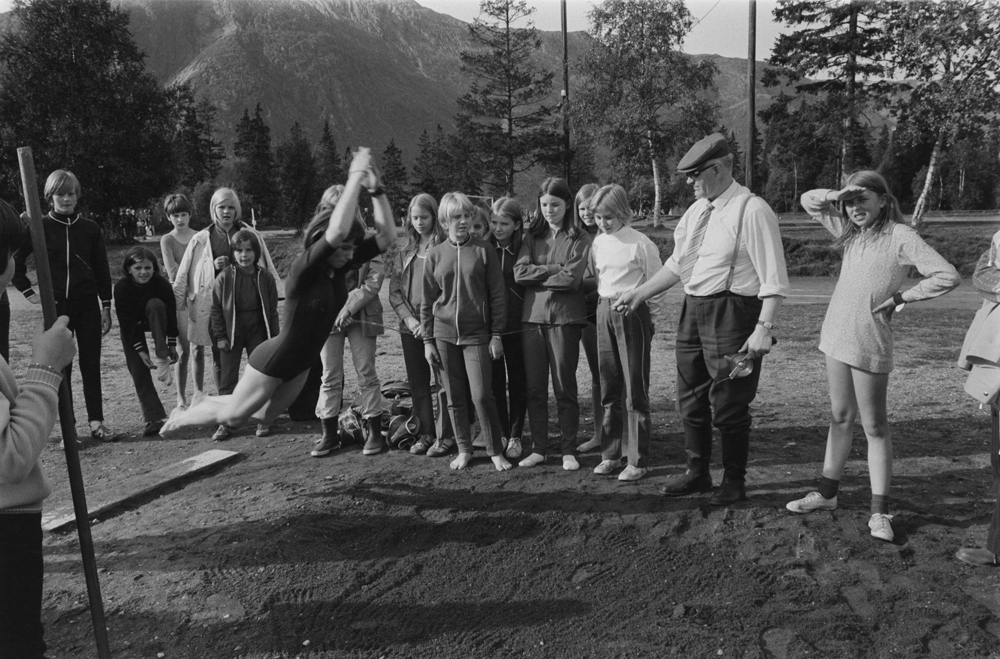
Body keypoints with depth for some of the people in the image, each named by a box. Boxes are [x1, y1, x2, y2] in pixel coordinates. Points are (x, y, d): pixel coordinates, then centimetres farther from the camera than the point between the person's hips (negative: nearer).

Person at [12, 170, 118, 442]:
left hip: (87, 304, 1)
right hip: (56, 305, -1)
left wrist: (106, 307, 4)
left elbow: (102, 270, 6)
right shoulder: (39, 228, -1)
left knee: (91, 363, 2)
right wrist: (28, 292, -1)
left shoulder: (90, 228, 4)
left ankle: (97, 422, 8)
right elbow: (14, 261, 4)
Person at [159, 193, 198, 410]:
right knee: (183, 350, -1)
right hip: (180, 298, -3)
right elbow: (173, 273, -9)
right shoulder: (167, 240, 0)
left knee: (199, 348, 7)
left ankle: (199, 393, 16)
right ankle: (181, 398, 8)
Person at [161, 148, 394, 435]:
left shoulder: (339, 265, -9)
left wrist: (377, 190, -24)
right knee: (232, 416, 13)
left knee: (264, 417, 26)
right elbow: (336, 231, -46)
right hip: (274, 361, -7)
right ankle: (180, 417, 40)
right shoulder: (303, 267, -28)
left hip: (300, 365, 8)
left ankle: (210, 403, 48)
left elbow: (387, 235, -13)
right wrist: (355, 176, -41)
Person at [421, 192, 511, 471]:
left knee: (481, 395, -6)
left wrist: (496, 335, -5)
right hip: (444, 335, 3)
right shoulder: (435, 254, 5)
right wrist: (428, 340, 4)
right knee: (455, 398, 8)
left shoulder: (483, 250, -1)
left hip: (477, 335, -2)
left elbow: (497, 295, -1)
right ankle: (464, 450, 22)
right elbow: (427, 301, 7)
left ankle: (496, 451, 10)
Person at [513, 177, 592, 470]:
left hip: (565, 318, -3)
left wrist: (536, 275, -4)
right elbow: (519, 272, -3)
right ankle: (538, 448, 17)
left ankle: (569, 451, 14)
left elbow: (571, 278, -13)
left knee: (565, 387, 3)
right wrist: (554, 269, -9)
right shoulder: (532, 236, 11)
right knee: (534, 388, 7)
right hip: (532, 316, 4)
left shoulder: (580, 239, 0)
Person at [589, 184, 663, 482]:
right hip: (604, 312, 6)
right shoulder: (598, 242, 8)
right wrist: (604, 305, 10)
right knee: (608, 388, 10)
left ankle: (638, 461, 6)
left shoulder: (641, 244, -10)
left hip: (633, 313, -6)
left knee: (635, 389, -1)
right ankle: (610, 454, 20)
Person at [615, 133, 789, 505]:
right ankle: (697, 473, 34)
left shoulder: (751, 211, -13)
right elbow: (677, 263, 19)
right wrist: (640, 293, 15)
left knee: (728, 404, 2)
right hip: (692, 311, 8)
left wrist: (763, 328, -22)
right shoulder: (696, 210, 11)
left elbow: (773, 279, -16)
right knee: (691, 398, 16)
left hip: (731, 314, -8)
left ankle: (734, 482, 23)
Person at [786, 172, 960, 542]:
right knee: (840, 418, 15)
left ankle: (879, 512, 9)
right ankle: (827, 493, 25)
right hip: (837, 338, 6)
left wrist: (900, 298, -9)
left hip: (870, 343, -6)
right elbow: (808, 201, 18)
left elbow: (948, 277, -16)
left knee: (874, 427, 1)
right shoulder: (850, 232, 9)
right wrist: (836, 196, -1)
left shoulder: (900, 236, -9)